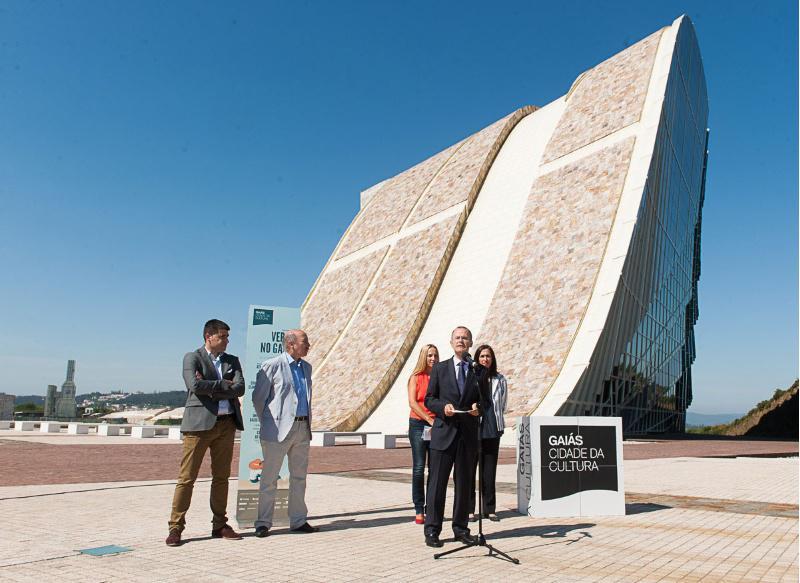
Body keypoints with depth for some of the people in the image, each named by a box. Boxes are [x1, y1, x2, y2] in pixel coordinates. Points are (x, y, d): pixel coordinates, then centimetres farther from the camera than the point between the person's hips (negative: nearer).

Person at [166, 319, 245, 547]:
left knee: (221, 477, 9)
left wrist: (210, 388, -9)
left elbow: (240, 389, -1)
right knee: (187, 477, -2)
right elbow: (195, 385, -16)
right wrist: (223, 385, -7)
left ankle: (219, 525, 18)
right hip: (200, 423, -4)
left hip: (226, 423, 5)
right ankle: (175, 528, 7)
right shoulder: (192, 358, 2)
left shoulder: (232, 361, 14)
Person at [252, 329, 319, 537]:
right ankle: (263, 523, 11)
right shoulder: (272, 366, -8)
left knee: (299, 477, 12)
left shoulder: (306, 367, 13)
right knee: (269, 479, 1)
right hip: (279, 430, -7)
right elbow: (258, 398, -4)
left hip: (302, 429, 7)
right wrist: (269, 424, 2)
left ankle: (298, 521, 21)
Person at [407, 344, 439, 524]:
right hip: (418, 424, -2)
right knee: (418, 468, -5)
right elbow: (412, 403, -6)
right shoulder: (416, 377, 2)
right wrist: (429, 419, -15)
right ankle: (419, 510, 2)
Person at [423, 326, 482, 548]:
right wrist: (443, 406, -14)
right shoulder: (440, 369, 7)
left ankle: (461, 528, 22)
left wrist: (478, 407, -10)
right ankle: (432, 530, 8)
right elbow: (429, 399, 6)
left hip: (469, 433, 2)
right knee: (437, 482, 0)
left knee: (465, 483, 10)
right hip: (444, 432, -2)